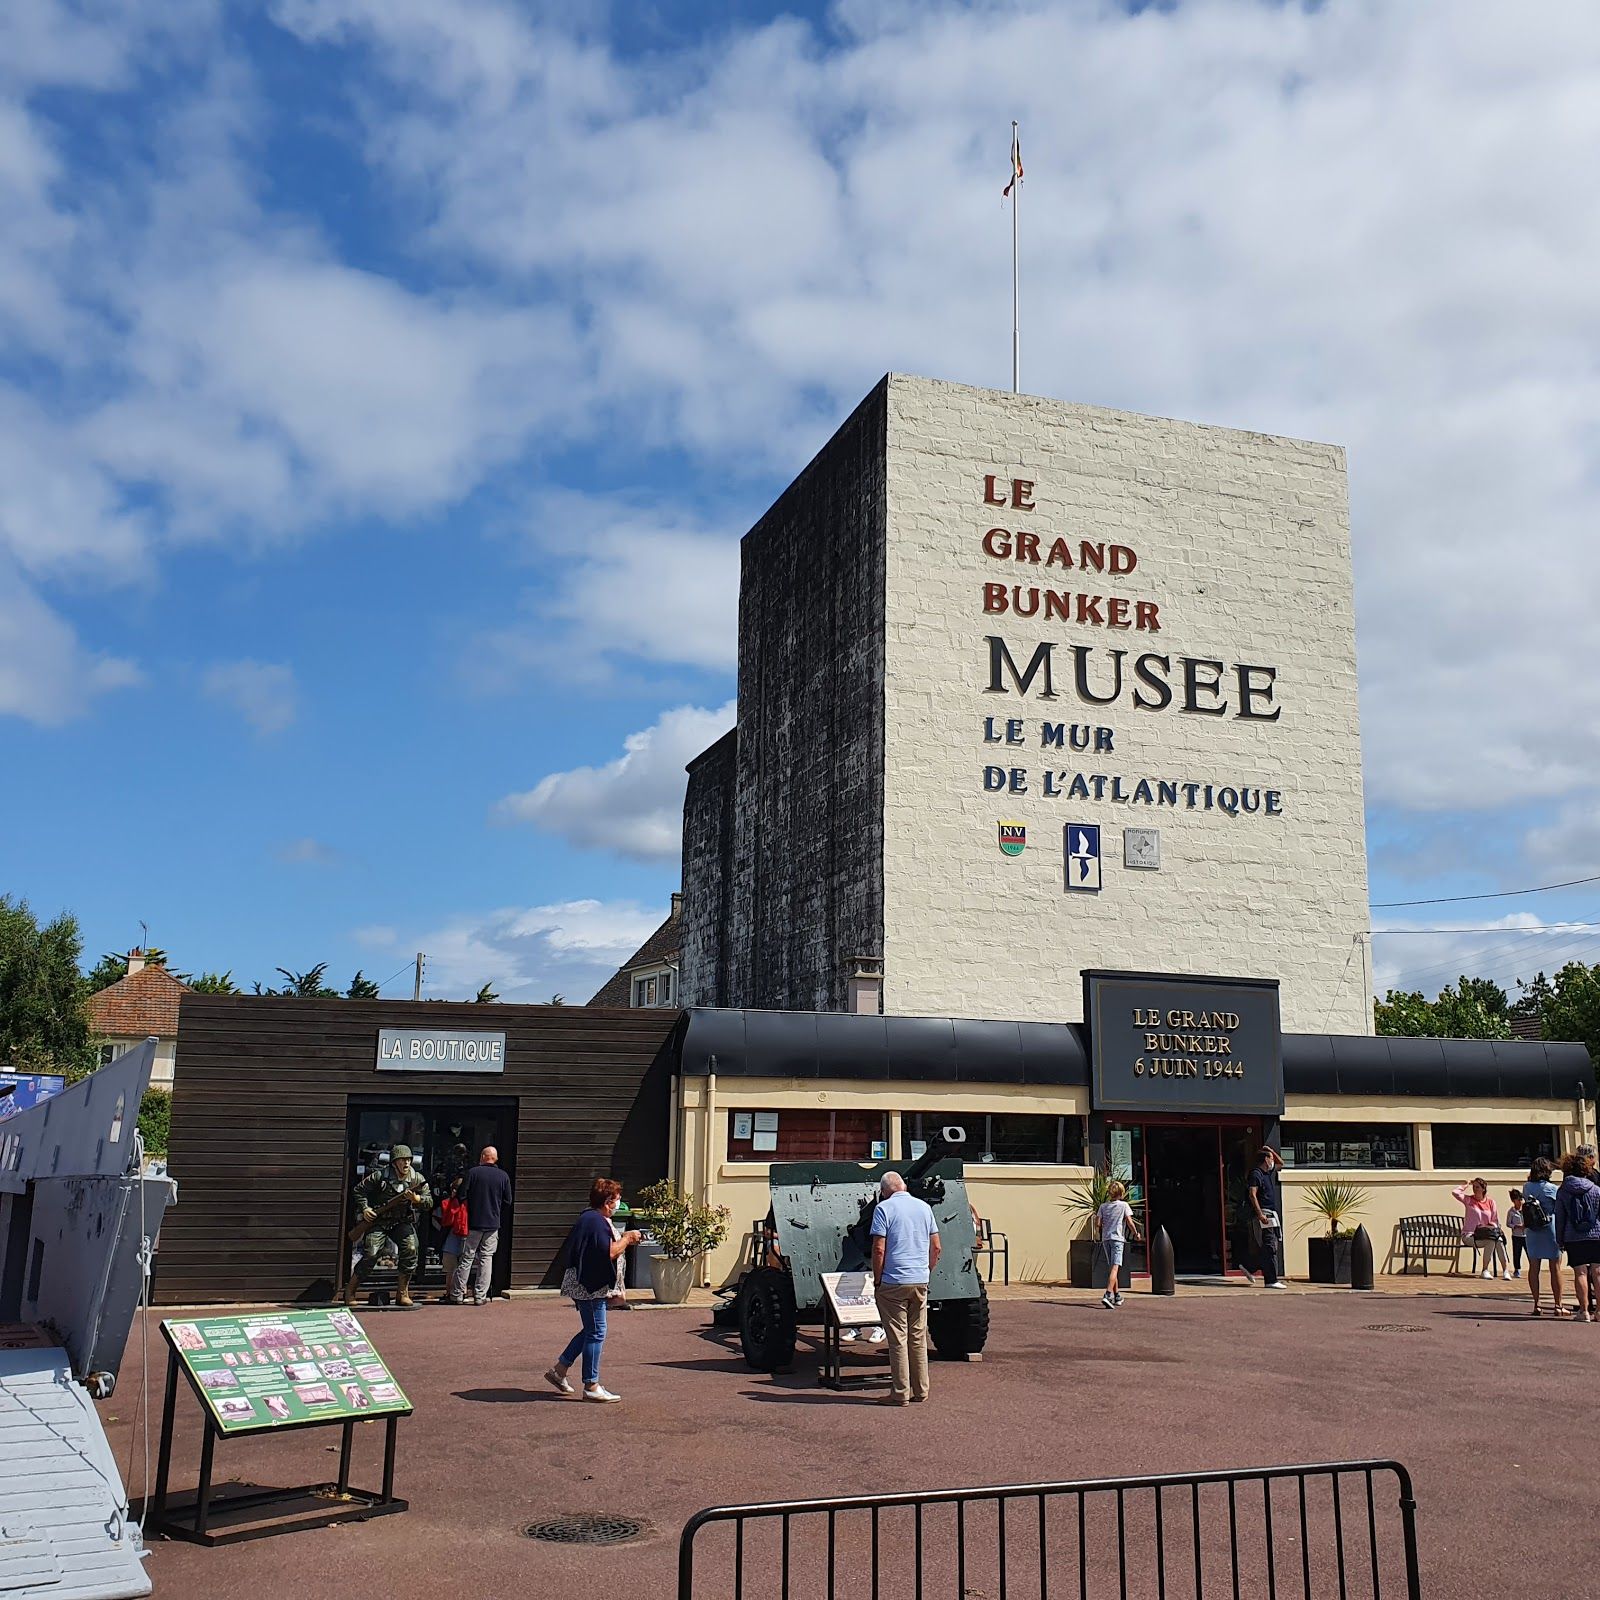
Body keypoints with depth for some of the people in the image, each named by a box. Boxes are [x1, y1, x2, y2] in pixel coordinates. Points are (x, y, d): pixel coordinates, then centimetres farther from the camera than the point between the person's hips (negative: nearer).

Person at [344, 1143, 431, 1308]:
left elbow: (429, 1203, -2)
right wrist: (364, 1208, -8)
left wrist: (416, 1199, -21)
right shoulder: (380, 1176, -9)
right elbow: (359, 1190, 3)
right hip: (378, 1221, -2)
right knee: (371, 1255, -13)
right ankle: (350, 1290, 9)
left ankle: (402, 1293, -4)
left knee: (410, 1250, -18)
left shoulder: (417, 1179, -2)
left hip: (403, 1222, 2)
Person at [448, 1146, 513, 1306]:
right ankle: (480, 1296, 3)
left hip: (473, 1223, -1)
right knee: (486, 1258, 6)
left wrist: (464, 1218, 10)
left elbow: (462, 1197, -5)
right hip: (493, 1224, 1)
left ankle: (457, 1294, 7)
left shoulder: (473, 1172, -5)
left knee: (466, 1258, 5)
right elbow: (507, 1202, 5)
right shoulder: (503, 1176, 2)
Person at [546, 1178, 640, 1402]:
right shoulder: (596, 1221, -19)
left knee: (591, 1330, 18)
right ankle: (591, 1386, 2)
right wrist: (627, 1239, -12)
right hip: (590, 1285, -11)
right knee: (596, 1332, -4)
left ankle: (559, 1370, 23)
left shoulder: (591, 1218, 16)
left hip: (586, 1284, 11)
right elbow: (608, 1253, -26)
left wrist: (624, 1240, 14)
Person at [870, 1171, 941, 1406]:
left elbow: (879, 1249, -13)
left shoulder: (884, 1208, -8)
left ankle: (900, 1394, 3)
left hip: (894, 1283, -5)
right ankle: (920, 1390, 18)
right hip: (920, 1282, 5)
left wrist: (877, 1279, -3)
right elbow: (936, 1247, 10)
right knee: (918, 1338, 13)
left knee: (898, 1339, 0)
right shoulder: (924, 1207, 9)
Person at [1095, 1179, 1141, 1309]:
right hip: (1117, 1238, -5)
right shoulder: (1124, 1205, -1)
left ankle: (1117, 1296, 26)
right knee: (1115, 1267, -13)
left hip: (1105, 1238, 5)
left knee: (1112, 1267, 18)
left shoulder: (1103, 1206, 9)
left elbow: (1097, 1223, 4)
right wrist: (1136, 1233, 8)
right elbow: (1129, 1222, -7)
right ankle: (1108, 1295, -29)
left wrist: (1097, 1232, 24)